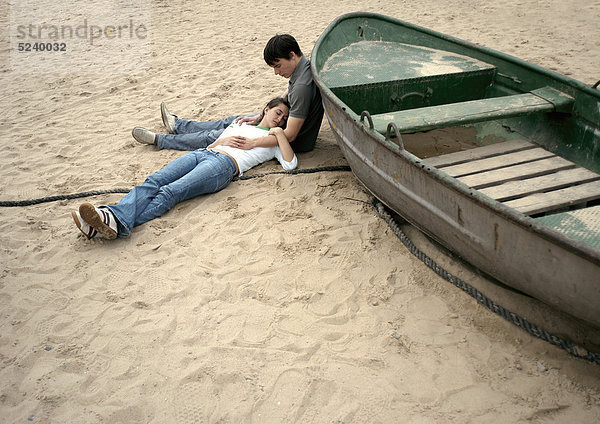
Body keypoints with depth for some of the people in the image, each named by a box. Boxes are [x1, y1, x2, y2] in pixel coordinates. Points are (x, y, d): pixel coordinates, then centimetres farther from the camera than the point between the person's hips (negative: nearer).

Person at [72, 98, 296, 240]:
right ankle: (108, 215, -40)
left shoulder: (272, 140, 23)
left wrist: (280, 133, 3)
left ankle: (119, 224, -48)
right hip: (201, 153, 5)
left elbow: (290, 164, 5)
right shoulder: (240, 125, 36)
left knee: (170, 192, -29)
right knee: (154, 181, -22)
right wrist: (223, 140, 12)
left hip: (225, 164, -5)